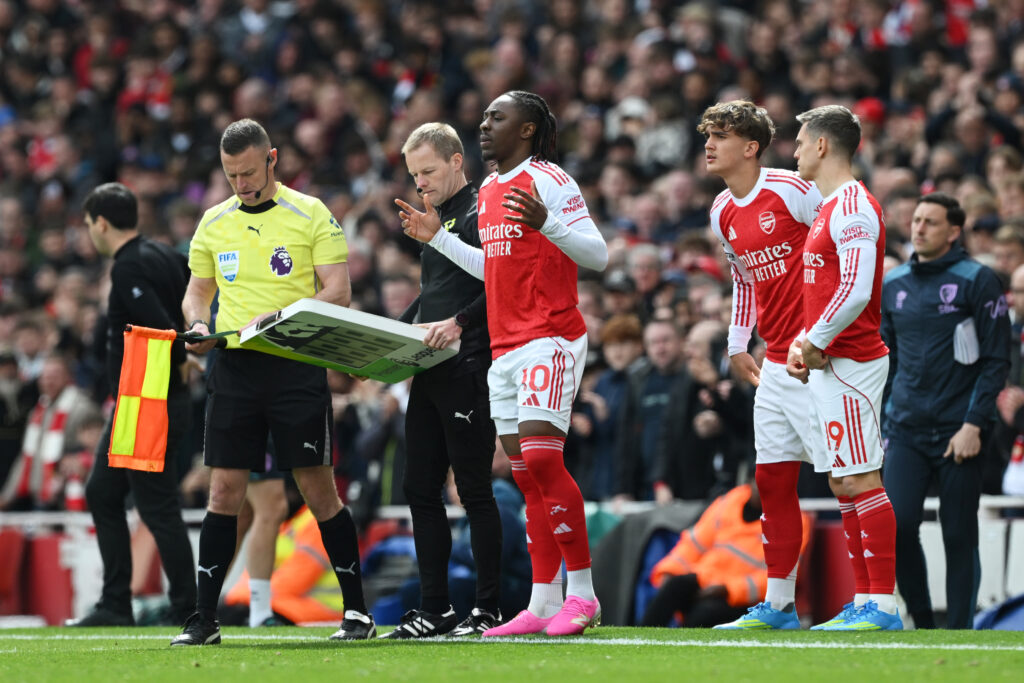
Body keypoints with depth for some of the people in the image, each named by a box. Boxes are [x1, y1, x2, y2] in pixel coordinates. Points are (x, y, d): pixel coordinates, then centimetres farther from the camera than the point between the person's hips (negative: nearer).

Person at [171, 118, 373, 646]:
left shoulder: (310, 214, -1)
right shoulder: (214, 222, 12)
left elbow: (338, 291, -6)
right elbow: (197, 291, 19)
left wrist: (281, 315, -21)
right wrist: (197, 325, -3)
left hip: (295, 364, -3)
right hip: (233, 366, 3)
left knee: (318, 489, -2)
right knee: (224, 491, 0)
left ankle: (356, 611, 7)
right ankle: (204, 619, 3)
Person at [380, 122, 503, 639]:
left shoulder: (480, 213, -7)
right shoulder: (439, 220, 21)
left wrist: (459, 324, -29)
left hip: (467, 370, -10)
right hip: (429, 374, 10)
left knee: (474, 489, -6)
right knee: (420, 489, 8)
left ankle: (488, 609, -2)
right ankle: (433, 610, 13)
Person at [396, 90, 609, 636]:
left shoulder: (547, 181, -8)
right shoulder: (488, 191, 19)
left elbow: (597, 254, -14)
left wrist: (545, 223, -29)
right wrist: (438, 238, 26)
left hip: (550, 339, -9)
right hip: (505, 346, 9)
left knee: (541, 458, -17)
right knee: (526, 474, 6)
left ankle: (582, 592, -11)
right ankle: (544, 602, 6)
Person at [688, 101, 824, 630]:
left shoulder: (790, 190, -12)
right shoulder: (723, 213, 12)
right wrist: (737, 345, 18)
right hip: (774, 363, 8)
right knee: (773, 479, 7)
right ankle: (778, 605, 13)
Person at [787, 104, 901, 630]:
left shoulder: (853, 207, -13)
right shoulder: (831, 208, 19)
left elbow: (856, 291, -23)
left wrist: (815, 343, -14)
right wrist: (803, 343, 11)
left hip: (849, 363, -10)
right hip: (830, 366, 10)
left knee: (861, 481, -10)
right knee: (844, 483, 11)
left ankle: (882, 604, -10)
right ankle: (863, 603, 14)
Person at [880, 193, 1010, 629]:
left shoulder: (977, 281, -3)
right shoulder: (893, 286, 11)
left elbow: (997, 360, -5)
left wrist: (974, 425, -13)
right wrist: (883, 421, 11)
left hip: (959, 433, -3)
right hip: (906, 430, 3)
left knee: (960, 538, 0)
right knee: (896, 526, -11)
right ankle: (922, 622, 5)